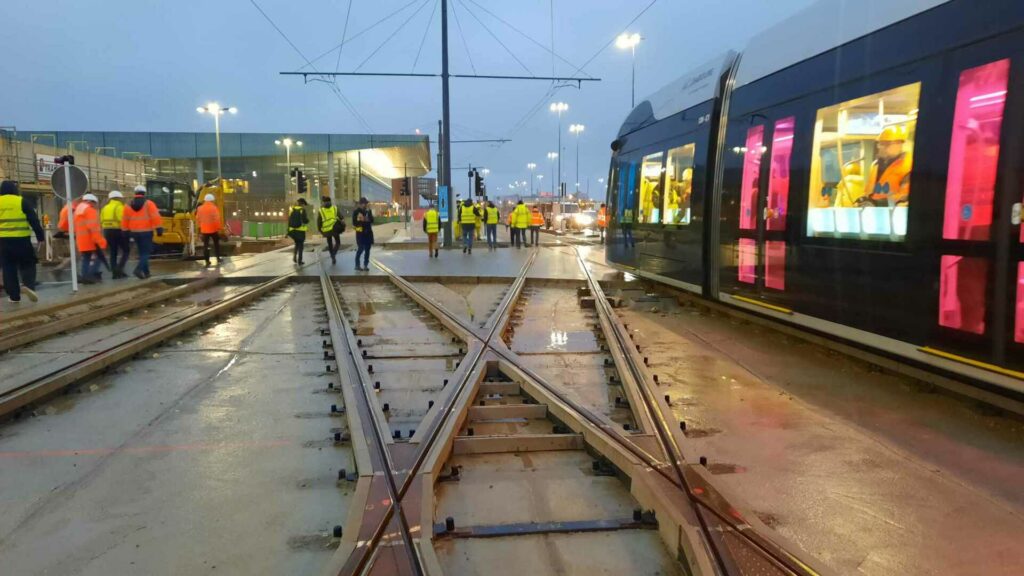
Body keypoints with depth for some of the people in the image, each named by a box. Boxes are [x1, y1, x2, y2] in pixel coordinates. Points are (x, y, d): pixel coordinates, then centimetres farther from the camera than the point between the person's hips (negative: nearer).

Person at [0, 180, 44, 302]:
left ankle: (14, 296, 10)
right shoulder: (23, 201, -1)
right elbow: (34, 220, -5)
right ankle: (28, 285, -18)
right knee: (27, 265, 8)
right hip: (22, 240, -2)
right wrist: (40, 236, -1)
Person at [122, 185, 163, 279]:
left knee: (142, 252, 16)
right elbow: (155, 217, -15)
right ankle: (139, 269, -21)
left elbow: (124, 220, 7)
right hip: (146, 232, -4)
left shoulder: (128, 205, 7)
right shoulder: (148, 203, -6)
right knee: (146, 252, -1)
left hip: (135, 232, 4)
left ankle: (146, 272, 18)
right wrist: (159, 229, -14)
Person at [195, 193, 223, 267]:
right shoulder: (214, 208, -11)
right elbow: (217, 219, -15)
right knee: (216, 244, 12)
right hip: (213, 229, -3)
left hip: (204, 230, 3)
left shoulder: (200, 208, 3)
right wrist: (219, 228, -6)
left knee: (205, 245, 6)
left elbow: (197, 219, 9)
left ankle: (207, 261, 4)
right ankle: (218, 259, 10)